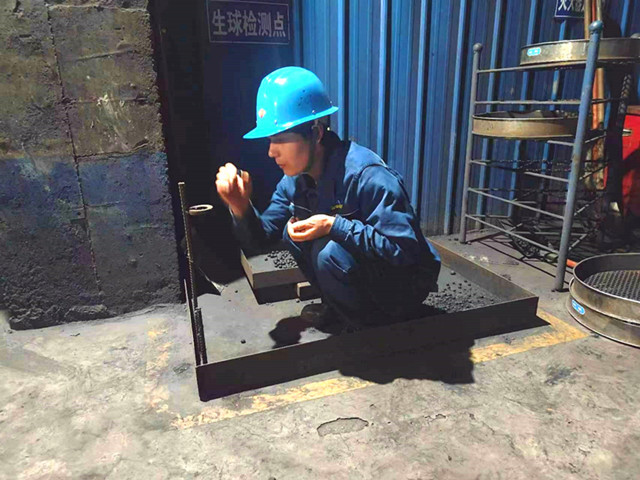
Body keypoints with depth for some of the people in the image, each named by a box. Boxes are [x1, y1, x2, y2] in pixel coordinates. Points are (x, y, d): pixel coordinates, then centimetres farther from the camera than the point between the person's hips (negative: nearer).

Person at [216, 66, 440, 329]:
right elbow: (261, 237, -1)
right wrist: (241, 207, -23)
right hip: (364, 269, 7)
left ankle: (367, 324, -3)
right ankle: (339, 307, 10)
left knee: (330, 252, -30)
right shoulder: (295, 179, -4)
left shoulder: (367, 176, -29)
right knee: (292, 231, -5)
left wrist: (334, 226, -35)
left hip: (404, 287, -7)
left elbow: (405, 250, -30)